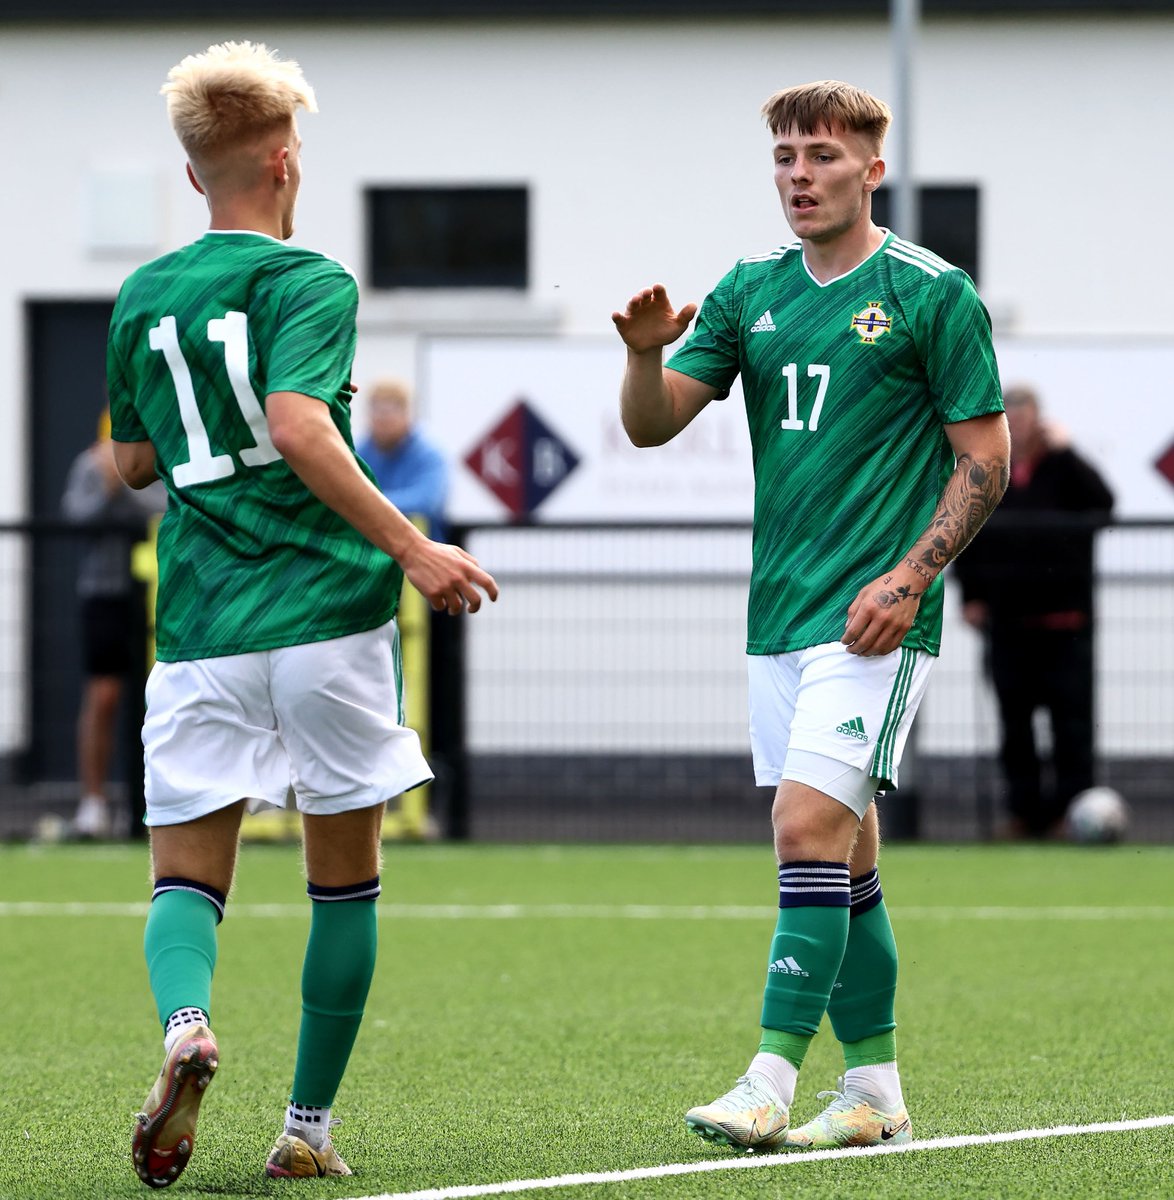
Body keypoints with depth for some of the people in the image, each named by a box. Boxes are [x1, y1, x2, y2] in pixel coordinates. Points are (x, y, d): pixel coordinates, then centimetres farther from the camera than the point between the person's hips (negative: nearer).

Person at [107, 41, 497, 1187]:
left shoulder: (142, 296, 12)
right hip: (325, 610, -3)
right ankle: (308, 1128, 11)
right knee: (344, 876, 11)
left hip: (199, 626, 3)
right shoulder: (308, 283, -5)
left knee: (187, 873, 4)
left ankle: (184, 1021, -29)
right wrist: (411, 547, -21)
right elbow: (298, 425, -22)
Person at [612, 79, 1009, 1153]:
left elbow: (985, 460, -4)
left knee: (809, 826, -17)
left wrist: (908, 579, -14)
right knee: (842, 852, 10)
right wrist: (646, 353, -14)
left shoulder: (932, 293, -4)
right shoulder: (750, 292, 12)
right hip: (778, 613, 6)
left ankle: (771, 1085, -19)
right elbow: (653, 424, 8)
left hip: (873, 617, -6)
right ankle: (875, 1093, 17)